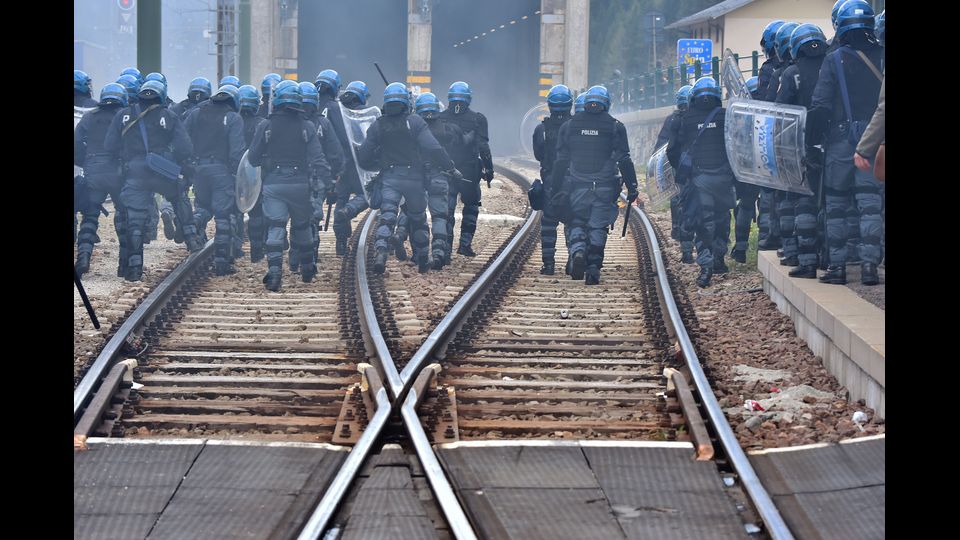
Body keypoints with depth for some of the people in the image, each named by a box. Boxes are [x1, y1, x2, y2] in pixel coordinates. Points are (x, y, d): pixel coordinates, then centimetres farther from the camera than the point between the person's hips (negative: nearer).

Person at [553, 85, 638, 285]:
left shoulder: (570, 125, 5)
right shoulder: (615, 127, 0)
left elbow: (561, 160, 6)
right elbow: (624, 160, -3)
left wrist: (558, 189, 11)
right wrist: (632, 187, 2)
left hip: (578, 186, 1)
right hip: (605, 187, -1)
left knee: (577, 223, 13)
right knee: (598, 227, 6)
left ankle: (577, 251, -15)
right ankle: (593, 269, 1)